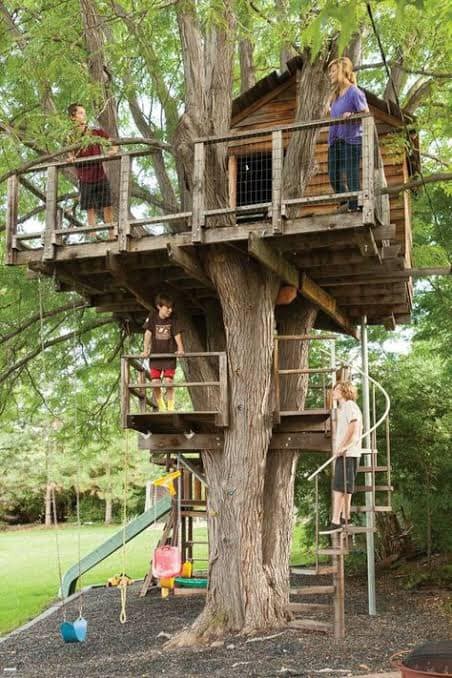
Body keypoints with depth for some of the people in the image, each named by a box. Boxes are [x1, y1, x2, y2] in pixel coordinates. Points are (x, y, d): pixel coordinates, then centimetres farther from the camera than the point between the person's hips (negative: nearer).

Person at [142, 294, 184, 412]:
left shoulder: (173, 319, -3)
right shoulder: (152, 317, -3)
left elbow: (177, 335, -6)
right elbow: (148, 334, -5)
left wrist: (180, 349, -20)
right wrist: (145, 351, -11)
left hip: (170, 355, -1)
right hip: (155, 355, 1)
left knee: (168, 381, -12)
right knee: (155, 382, -5)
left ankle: (170, 407, 0)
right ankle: (161, 407, 13)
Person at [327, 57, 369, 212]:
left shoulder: (354, 92, -6)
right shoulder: (335, 95, 18)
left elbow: (366, 114, -9)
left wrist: (351, 115, -25)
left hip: (351, 139, -8)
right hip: (335, 140, 8)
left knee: (351, 176, -8)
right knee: (334, 176, 7)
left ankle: (355, 207, -2)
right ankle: (345, 204, 21)